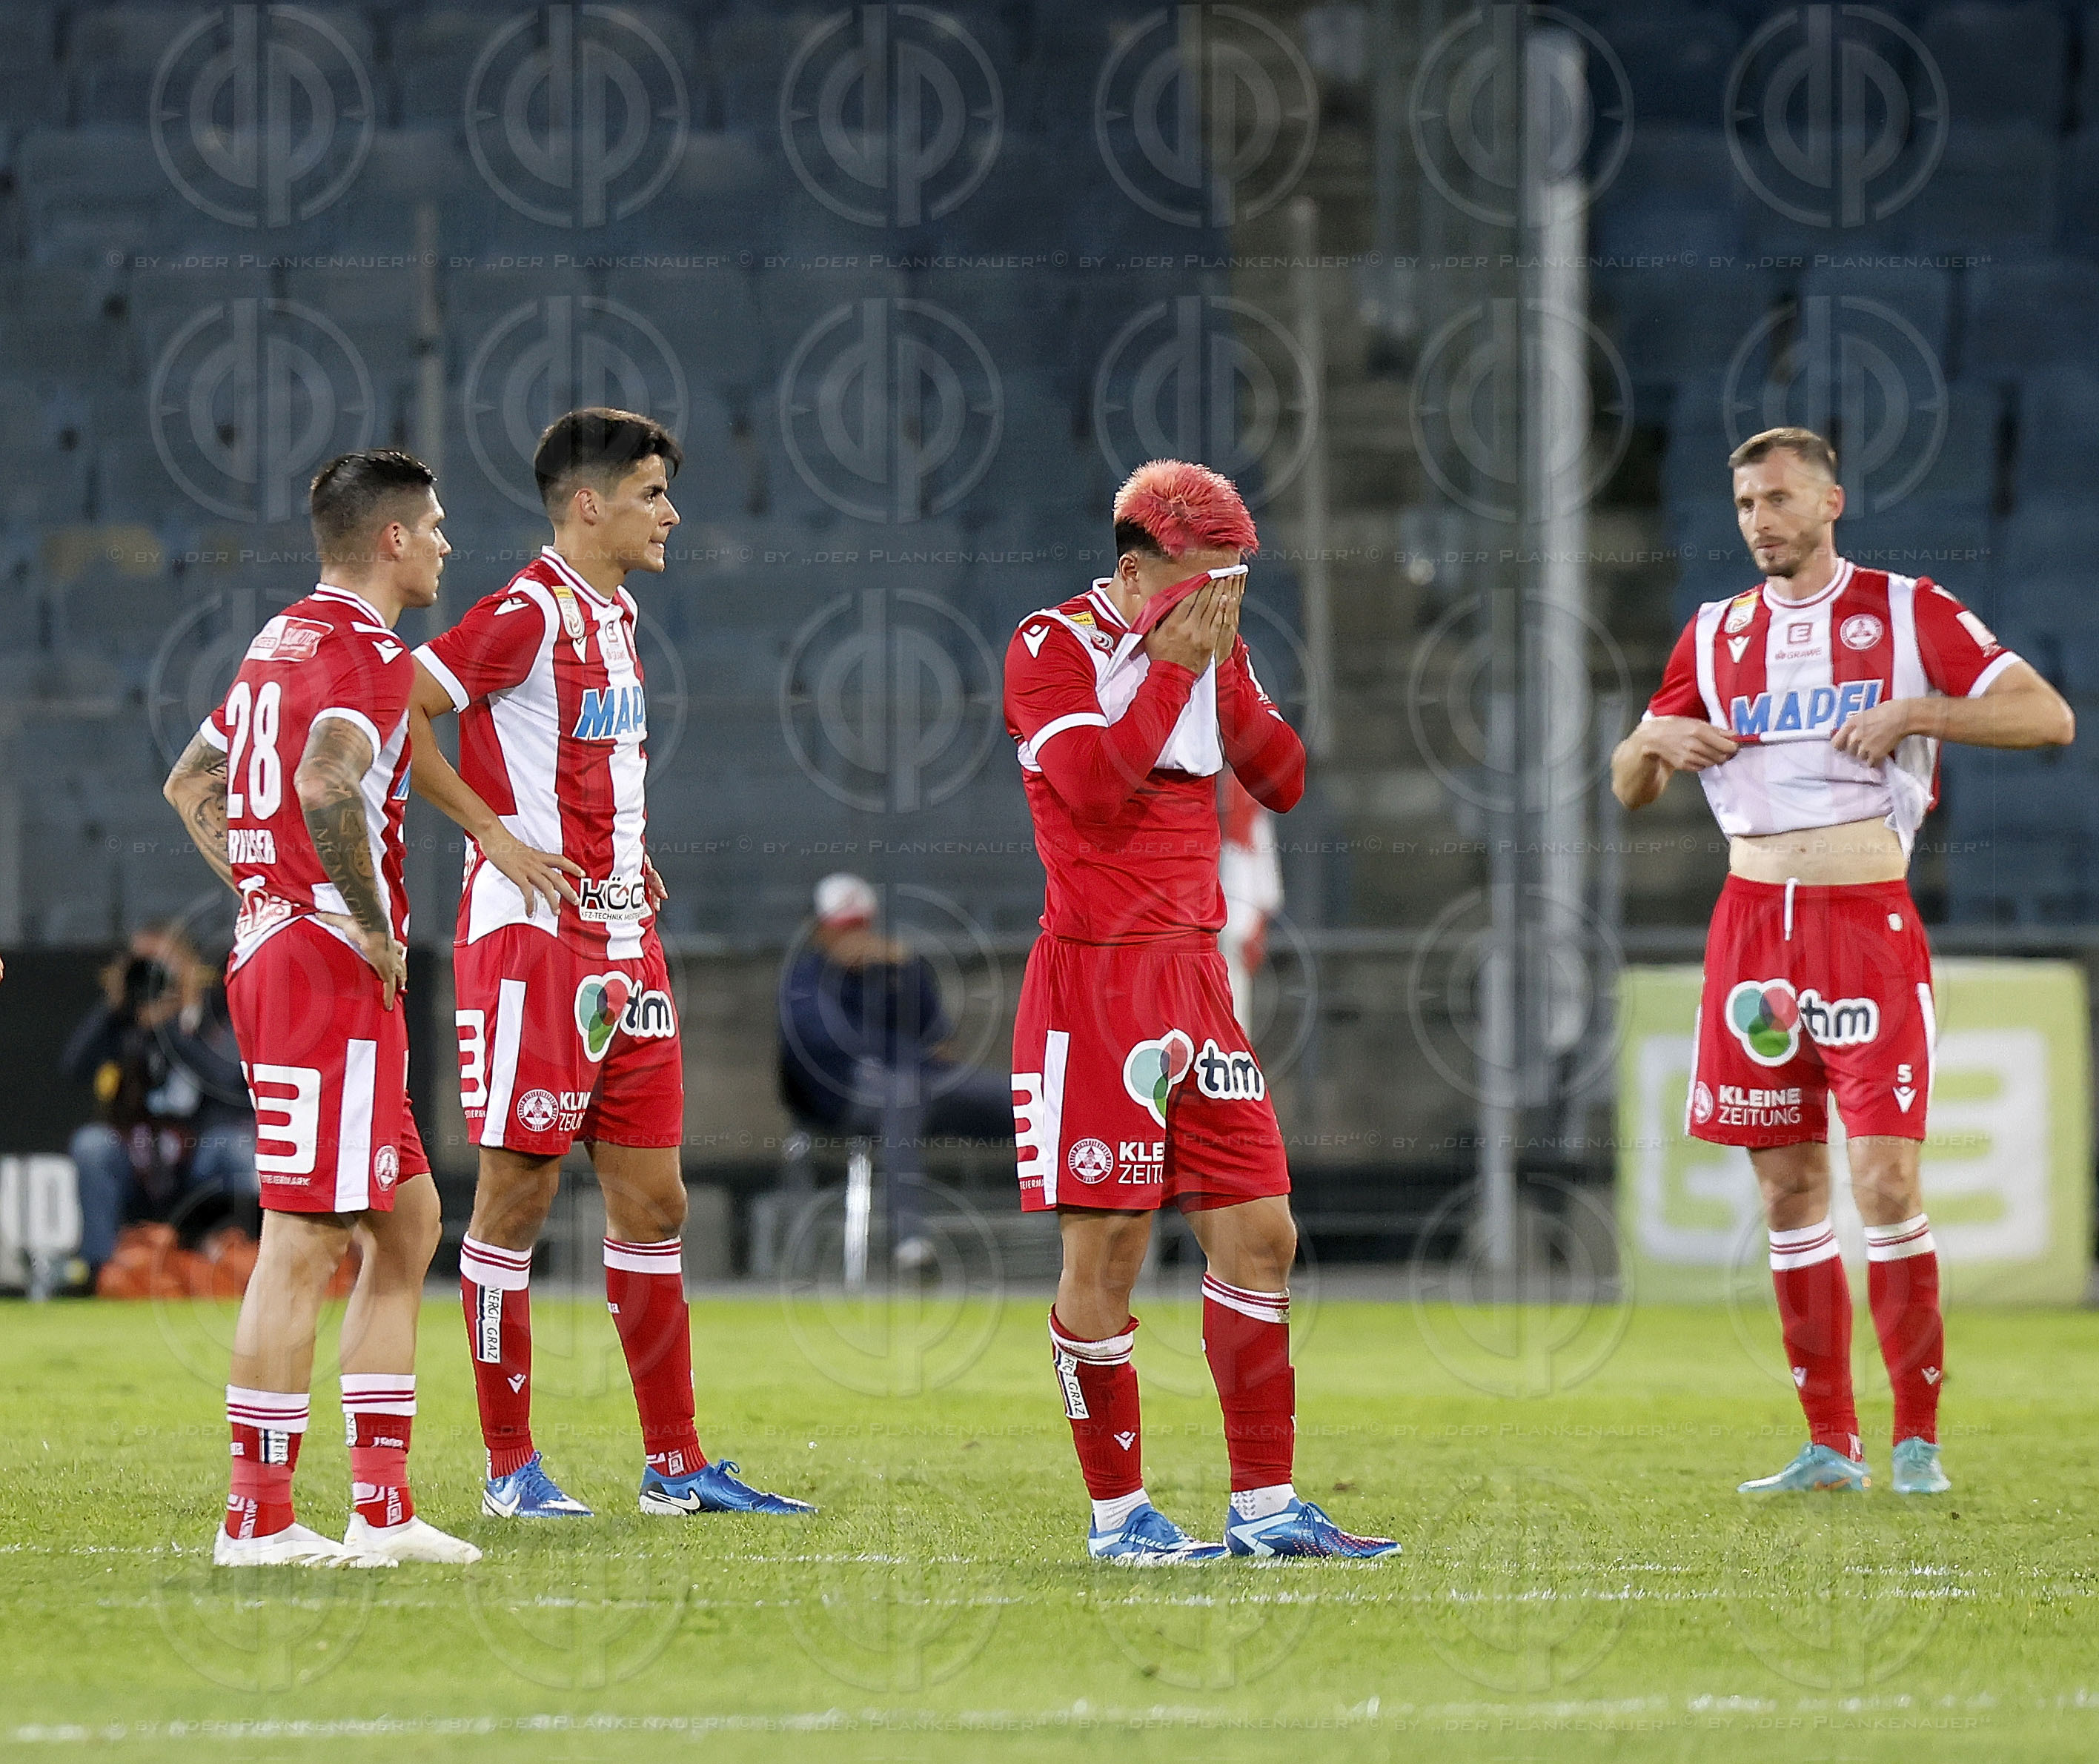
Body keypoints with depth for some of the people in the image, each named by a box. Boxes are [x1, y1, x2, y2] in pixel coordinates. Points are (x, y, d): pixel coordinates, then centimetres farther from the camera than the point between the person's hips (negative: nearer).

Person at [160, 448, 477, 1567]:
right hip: (333, 970, -10)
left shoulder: (282, 640, 18)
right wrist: (374, 925, -18)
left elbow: (189, 783, 27)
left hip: (272, 947, 10)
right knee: (304, 1240, -8)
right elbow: (328, 784, -30)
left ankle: (381, 1508, 12)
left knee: (408, 1220, 13)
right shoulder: (366, 652, -12)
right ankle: (257, 1518, -7)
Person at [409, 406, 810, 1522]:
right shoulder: (531, 610, -11)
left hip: (622, 943, 9)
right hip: (531, 935, -9)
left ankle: (674, 1464, 12)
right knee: (519, 1191, -3)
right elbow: (398, 714, -16)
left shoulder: (613, 614, 16)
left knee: (652, 1197, 8)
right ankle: (510, 1466, 3)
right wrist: (496, 835, -15)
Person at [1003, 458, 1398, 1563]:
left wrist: (1228, 666, -3)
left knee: (1259, 1236, 5)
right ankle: (1117, 1512, 4)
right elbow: (1095, 787, -21)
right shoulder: (1051, 648, -8)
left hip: (1194, 976, 7)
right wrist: (1172, 666, -17)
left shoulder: (1208, 655, 12)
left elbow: (1285, 783, 7)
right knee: (1106, 1251, -5)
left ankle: (1262, 1505, 11)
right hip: (1094, 980, -7)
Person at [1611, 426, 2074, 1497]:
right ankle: (1830, 1444, 10)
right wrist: (1658, 738, -4)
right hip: (1753, 922, 4)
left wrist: (1916, 711, -18)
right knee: (1789, 1192, 4)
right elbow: (1630, 787, 19)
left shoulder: (1906, 612, 1)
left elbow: (2048, 717, -6)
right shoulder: (1716, 634, 13)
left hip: (1868, 926, -4)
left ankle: (1918, 1439, -3)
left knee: (1885, 1180, -12)